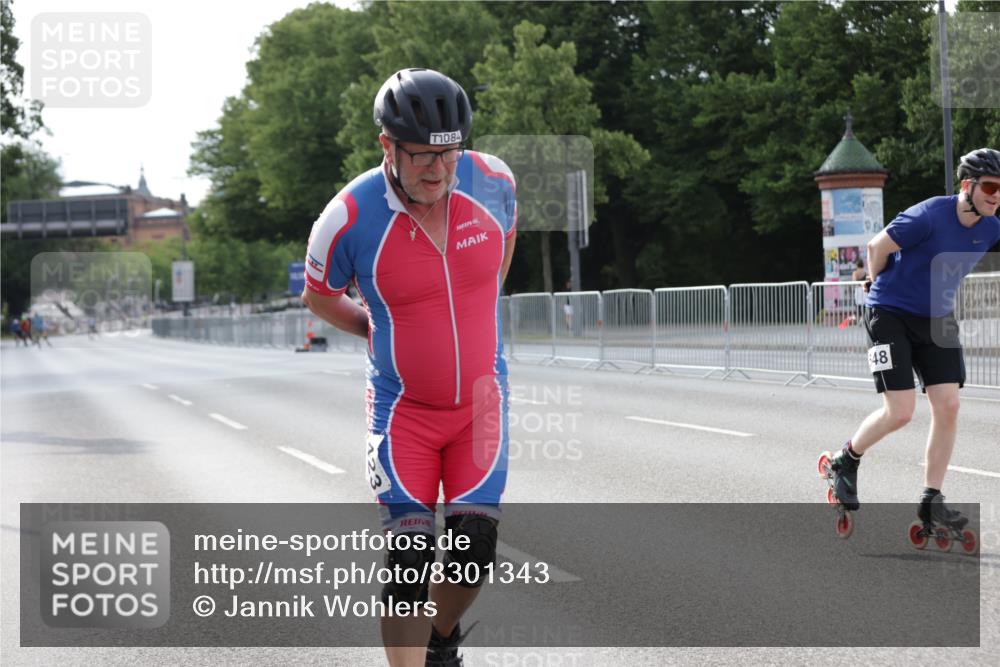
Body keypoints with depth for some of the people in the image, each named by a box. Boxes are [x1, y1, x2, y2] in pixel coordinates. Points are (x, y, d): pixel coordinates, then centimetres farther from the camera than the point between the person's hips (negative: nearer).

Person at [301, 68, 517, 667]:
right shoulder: (350, 218, -20)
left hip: (481, 400, 2)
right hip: (403, 410, -2)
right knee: (409, 559, -9)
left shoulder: (492, 180, -12)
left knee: (475, 550, -5)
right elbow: (318, 295, 2)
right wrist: (383, 333, 6)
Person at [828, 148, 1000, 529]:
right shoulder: (929, 217, -25)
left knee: (948, 406, -4)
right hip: (890, 315, -6)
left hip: (936, 319, 6)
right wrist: (877, 285, 6)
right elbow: (877, 246, -11)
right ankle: (846, 462, 15)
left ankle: (931, 501, 5)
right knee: (900, 412, -12)